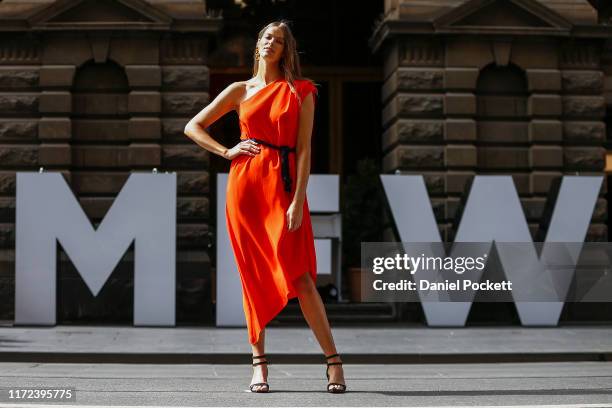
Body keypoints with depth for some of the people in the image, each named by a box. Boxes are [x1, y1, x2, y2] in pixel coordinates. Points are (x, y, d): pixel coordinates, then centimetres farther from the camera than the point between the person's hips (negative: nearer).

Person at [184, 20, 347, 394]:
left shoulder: (300, 92, 7)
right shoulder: (241, 91, 13)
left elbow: (304, 149, -1)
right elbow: (193, 127, 17)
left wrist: (298, 201, -11)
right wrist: (227, 152, 3)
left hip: (283, 186, -2)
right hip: (245, 184, 2)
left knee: (298, 277, -11)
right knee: (254, 276, 2)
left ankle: (333, 360, -5)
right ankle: (259, 365, 8)